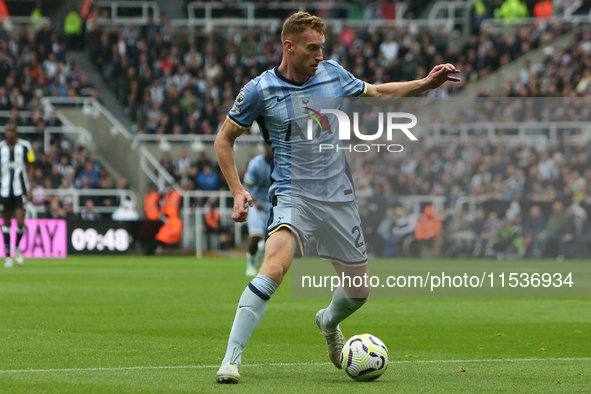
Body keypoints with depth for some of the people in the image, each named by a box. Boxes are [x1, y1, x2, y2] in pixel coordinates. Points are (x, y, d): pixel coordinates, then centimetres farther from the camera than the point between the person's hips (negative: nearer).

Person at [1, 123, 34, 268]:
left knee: (20, 222, -11)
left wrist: (29, 189, -1)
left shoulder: (24, 146, 0)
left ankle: (17, 248, 17)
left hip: (21, 190, -2)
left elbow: (30, 169, 5)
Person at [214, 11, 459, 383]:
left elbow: (376, 92, 21)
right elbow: (224, 139, 4)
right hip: (293, 195, -5)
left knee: (359, 292, 9)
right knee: (274, 267, -31)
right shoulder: (260, 90, -7)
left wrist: (426, 84, 10)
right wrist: (238, 191, -6)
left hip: (339, 196, 5)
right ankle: (232, 358, -28)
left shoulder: (333, 73, 4)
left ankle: (328, 322, 45)